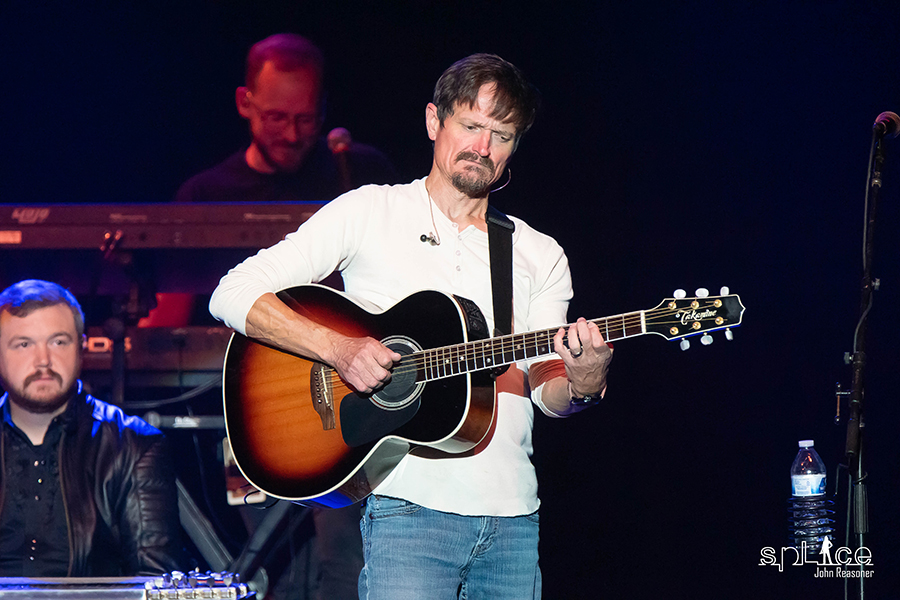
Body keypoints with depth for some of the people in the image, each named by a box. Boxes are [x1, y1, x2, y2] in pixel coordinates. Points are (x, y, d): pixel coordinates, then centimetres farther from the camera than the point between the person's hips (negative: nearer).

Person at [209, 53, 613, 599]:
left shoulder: (541, 256, 14)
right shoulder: (369, 214, 4)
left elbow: (546, 389, 7)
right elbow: (234, 294, -3)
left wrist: (582, 385, -17)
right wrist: (338, 348, -16)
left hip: (512, 515, 4)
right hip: (408, 507, -4)